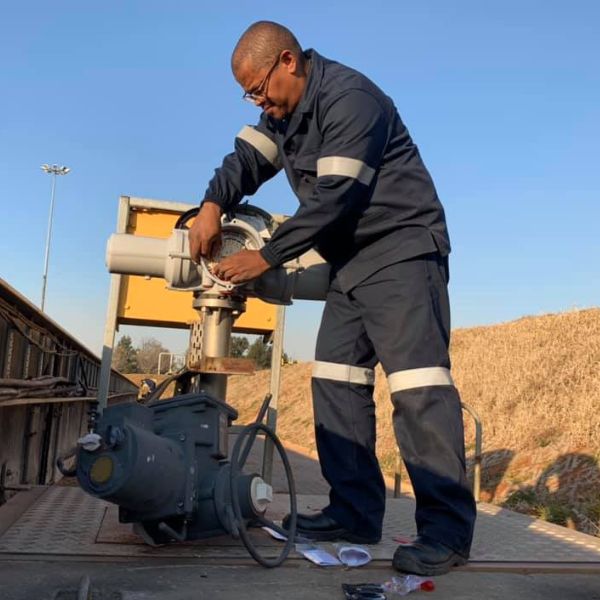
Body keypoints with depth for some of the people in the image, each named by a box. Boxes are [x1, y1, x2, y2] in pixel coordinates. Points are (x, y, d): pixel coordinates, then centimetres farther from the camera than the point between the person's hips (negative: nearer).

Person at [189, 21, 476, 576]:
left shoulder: (349, 98, -16)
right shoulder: (284, 109, 14)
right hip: (351, 261, 9)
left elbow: (334, 198, -22)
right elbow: (248, 159, 10)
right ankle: (355, 514, 7)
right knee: (336, 380, 3)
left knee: (417, 381, -16)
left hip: (401, 249, -9)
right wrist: (214, 204, -11)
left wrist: (266, 256, -17)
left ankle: (448, 529, -12)